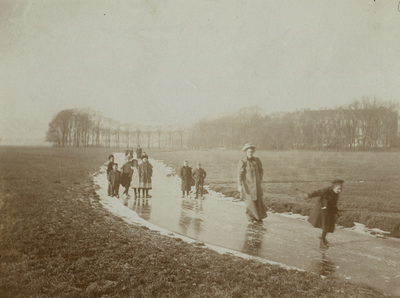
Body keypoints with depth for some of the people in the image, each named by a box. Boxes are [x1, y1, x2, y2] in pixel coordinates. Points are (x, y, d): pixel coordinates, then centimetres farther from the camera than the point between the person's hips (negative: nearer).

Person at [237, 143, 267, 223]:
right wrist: (239, 185, -22)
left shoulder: (257, 160, 3)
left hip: (256, 184, 5)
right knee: (250, 202, -1)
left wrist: (260, 179, 7)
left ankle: (258, 217, 26)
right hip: (247, 185, -4)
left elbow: (260, 170, 18)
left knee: (258, 201, 8)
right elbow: (240, 174, -15)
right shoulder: (242, 162, -12)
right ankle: (251, 218, 18)